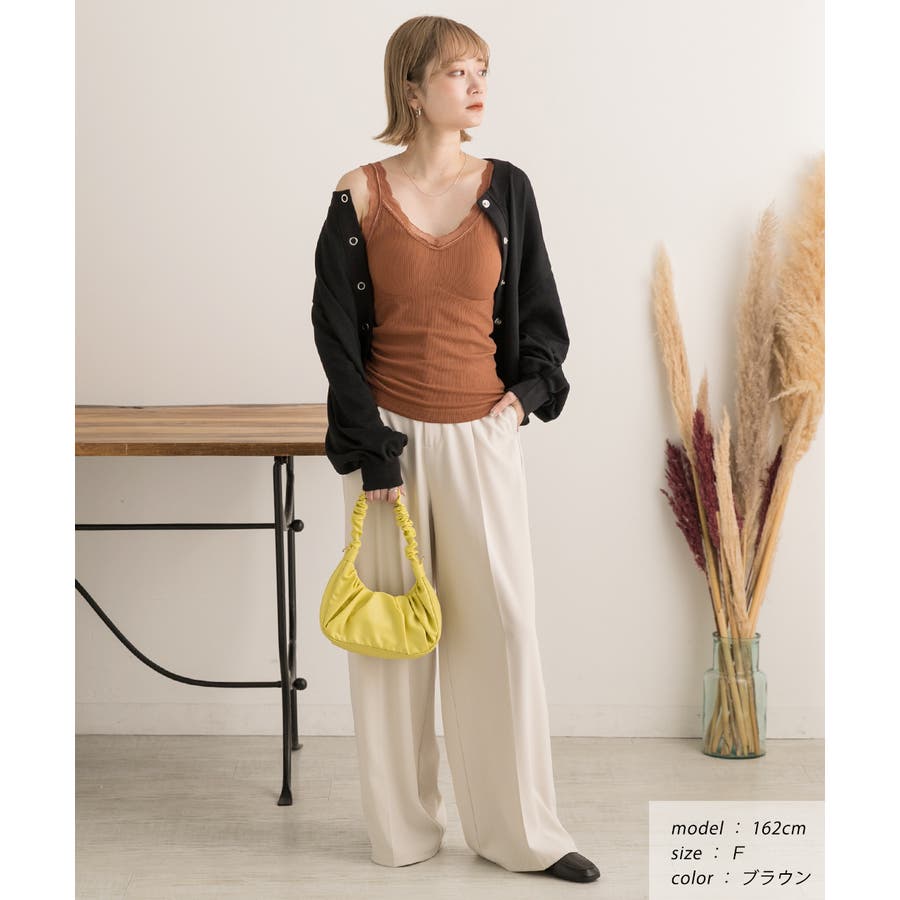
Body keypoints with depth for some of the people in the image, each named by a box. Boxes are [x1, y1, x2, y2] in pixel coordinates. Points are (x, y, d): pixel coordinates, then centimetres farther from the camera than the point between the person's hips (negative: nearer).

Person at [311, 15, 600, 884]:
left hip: (482, 434, 1)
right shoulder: (359, 196, -3)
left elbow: (540, 314, 13)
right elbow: (337, 332, -3)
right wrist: (373, 454, -7)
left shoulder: (506, 189, 3)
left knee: (503, 621, 1)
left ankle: (520, 829, 12)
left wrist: (528, 389, -3)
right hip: (390, 431, -1)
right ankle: (403, 829, 19)